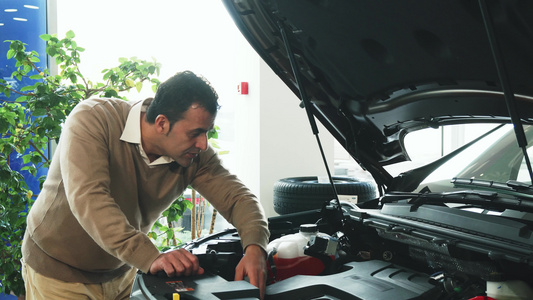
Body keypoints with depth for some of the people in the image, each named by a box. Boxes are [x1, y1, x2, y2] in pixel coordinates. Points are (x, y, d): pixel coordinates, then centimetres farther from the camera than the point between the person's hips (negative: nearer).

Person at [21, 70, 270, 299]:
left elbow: (237, 197, -12)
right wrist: (151, 258, -50)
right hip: (58, 273, -4)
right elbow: (87, 199, -40)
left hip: (121, 274, 5)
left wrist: (255, 249, -34)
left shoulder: (194, 156, -13)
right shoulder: (92, 120, -28)